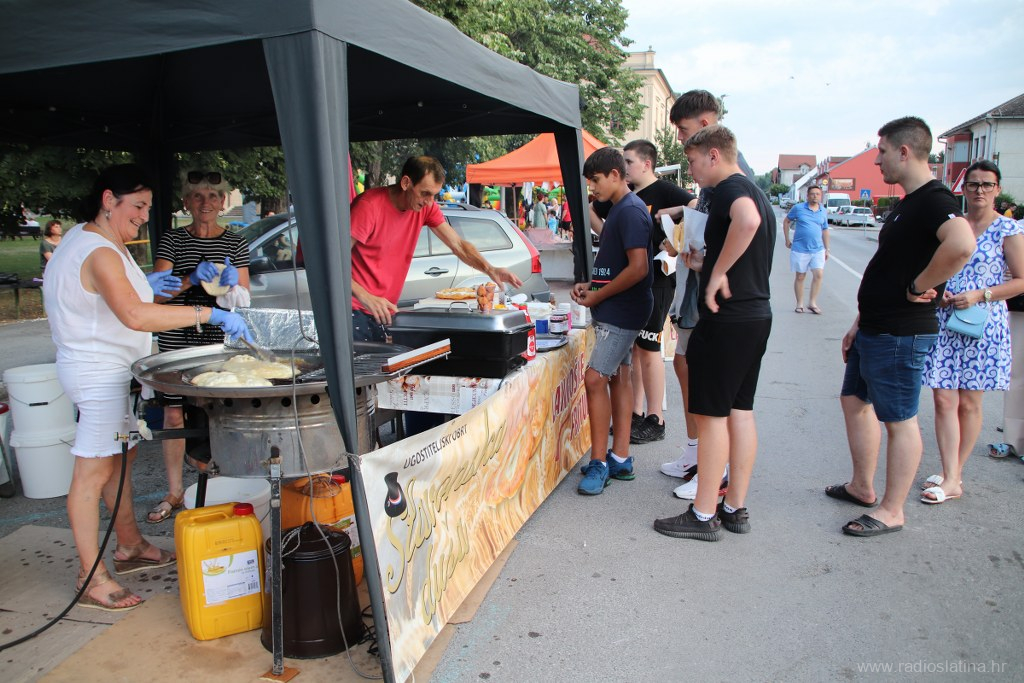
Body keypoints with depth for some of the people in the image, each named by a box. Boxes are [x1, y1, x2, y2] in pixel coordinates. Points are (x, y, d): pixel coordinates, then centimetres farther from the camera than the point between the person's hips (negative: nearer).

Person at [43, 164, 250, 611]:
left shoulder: (86, 240, 12)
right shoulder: (100, 254, -22)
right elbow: (135, 315, -37)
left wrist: (141, 284, 13)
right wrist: (209, 314, -37)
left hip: (112, 371, 11)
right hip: (100, 374, -11)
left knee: (121, 457, 18)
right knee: (94, 472, -5)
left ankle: (130, 547, 32)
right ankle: (91, 578, 3)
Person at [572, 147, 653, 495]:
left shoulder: (630, 212, -16)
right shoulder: (621, 209, 15)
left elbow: (638, 268, -24)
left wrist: (597, 297, -16)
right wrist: (590, 285, 7)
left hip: (621, 310, -11)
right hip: (618, 310, 11)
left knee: (595, 378, -12)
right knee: (617, 377, 12)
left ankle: (599, 463, -3)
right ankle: (620, 459, 19)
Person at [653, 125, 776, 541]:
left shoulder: (729, 188, -13)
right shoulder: (754, 192, 18)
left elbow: (747, 220, -37)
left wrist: (718, 273, -27)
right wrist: (706, 265, 24)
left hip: (727, 317, -10)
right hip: (756, 314, 10)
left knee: (711, 414, -2)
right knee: (740, 410, 13)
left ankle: (704, 515, 6)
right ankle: (735, 509, 21)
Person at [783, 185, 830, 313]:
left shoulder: (823, 211, 9)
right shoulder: (798, 208, -2)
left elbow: (825, 230, 16)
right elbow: (786, 221, 8)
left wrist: (826, 249, 15)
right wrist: (787, 240, 4)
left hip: (818, 249, 3)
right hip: (800, 249, -2)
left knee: (819, 275, -7)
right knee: (800, 277, 5)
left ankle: (813, 303, 3)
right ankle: (799, 304, 17)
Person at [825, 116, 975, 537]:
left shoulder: (933, 200, -17)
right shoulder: (907, 204, 15)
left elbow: (962, 245, -40)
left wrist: (919, 287, -26)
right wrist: (859, 324, 19)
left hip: (901, 336, -10)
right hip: (874, 329, 11)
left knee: (899, 420, 0)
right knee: (855, 402, 19)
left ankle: (891, 512, 13)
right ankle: (862, 488, 33)